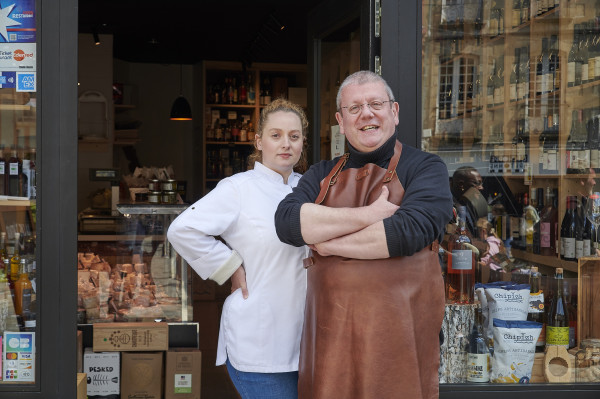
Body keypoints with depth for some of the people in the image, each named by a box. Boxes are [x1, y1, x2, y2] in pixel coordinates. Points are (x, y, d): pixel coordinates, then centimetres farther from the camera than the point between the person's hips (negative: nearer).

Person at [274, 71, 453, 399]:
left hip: (398, 334, -3)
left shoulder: (425, 168, 1)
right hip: (330, 332, 3)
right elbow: (287, 221, -6)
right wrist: (366, 215, -13)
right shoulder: (322, 175, 13)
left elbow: (408, 231, -17)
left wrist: (327, 244, -7)